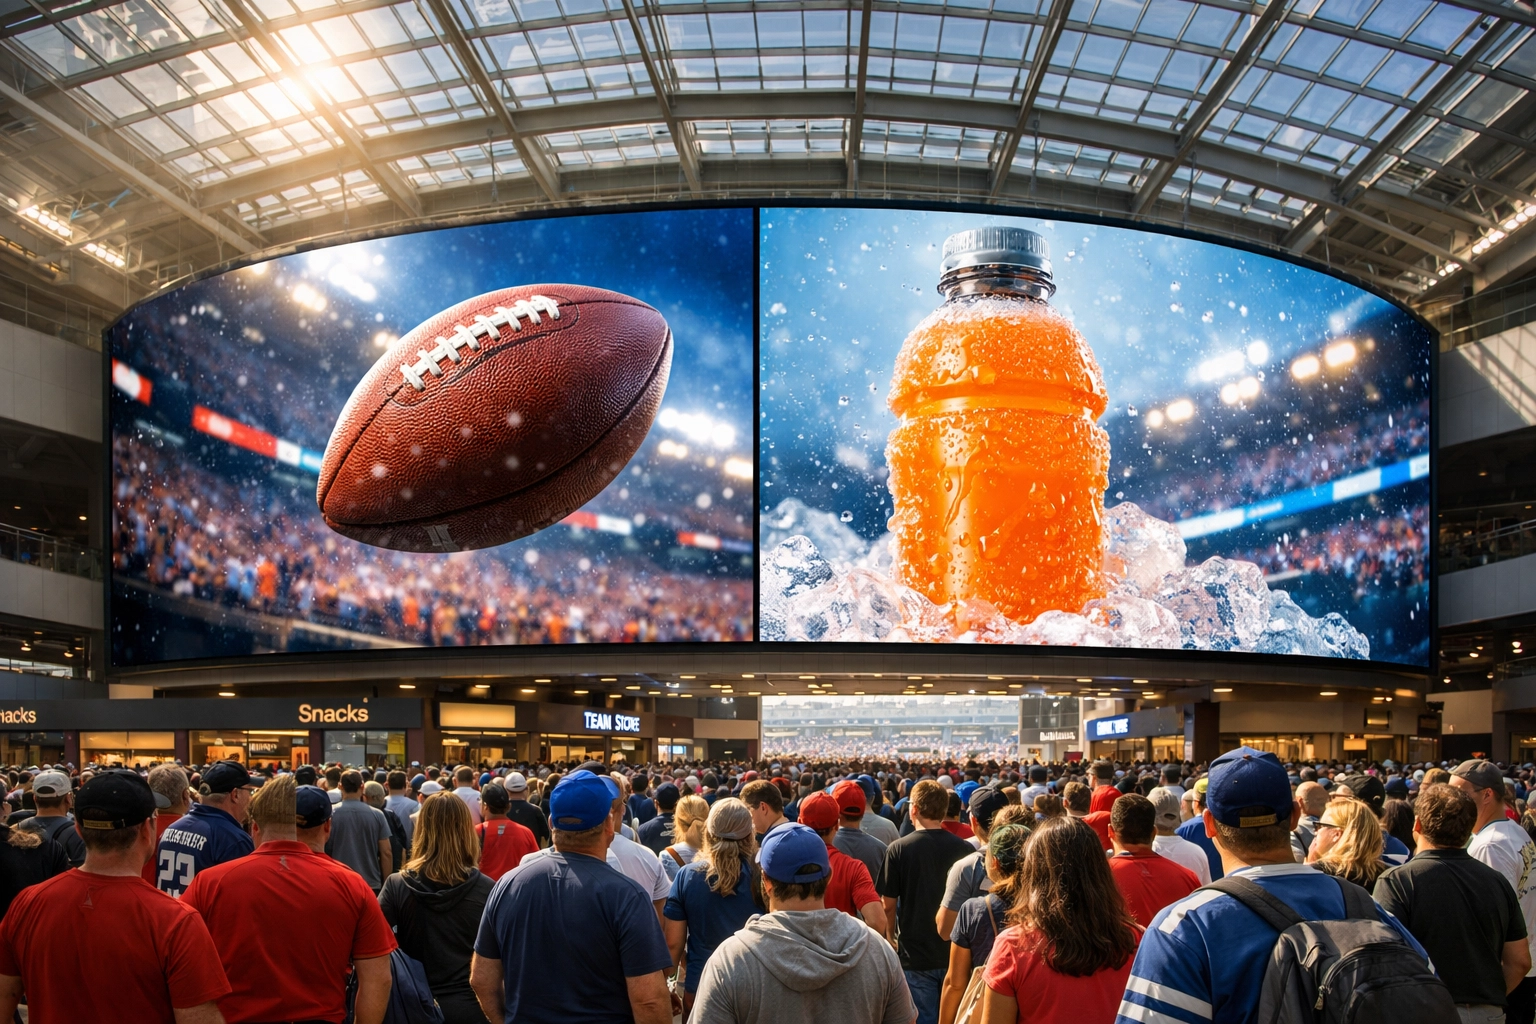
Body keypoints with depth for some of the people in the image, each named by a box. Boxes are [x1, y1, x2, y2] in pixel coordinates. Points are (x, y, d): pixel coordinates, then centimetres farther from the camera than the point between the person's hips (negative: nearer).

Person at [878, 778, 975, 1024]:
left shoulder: (898, 849, -12)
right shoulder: (964, 848, -7)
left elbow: (888, 905, -6)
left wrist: (891, 939, 12)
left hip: (916, 953, -2)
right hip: (955, 953, 2)